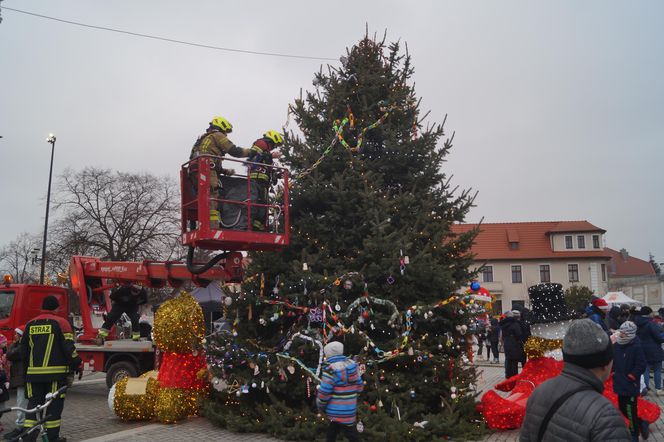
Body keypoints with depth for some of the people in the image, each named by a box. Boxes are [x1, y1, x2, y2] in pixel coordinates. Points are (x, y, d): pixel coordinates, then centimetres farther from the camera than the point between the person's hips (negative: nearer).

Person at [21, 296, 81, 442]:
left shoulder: (30, 325, 11)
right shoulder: (60, 323, -5)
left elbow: (23, 349, 16)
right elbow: (68, 346, -11)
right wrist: (77, 364, -1)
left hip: (34, 373, 5)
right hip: (55, 372, -4)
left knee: (33, 404, 11)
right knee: (54, 405, 4)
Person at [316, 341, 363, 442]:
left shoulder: (330, 369, -18)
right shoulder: (352, 365, 2)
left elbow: (324, 392, -17)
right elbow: (359, 386, 7)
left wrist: (320, 407, -1)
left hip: (337, 412, -5)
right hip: (350, 410, 5)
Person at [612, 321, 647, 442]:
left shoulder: (636, 347, -18)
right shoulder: (616, 346, 2)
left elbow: (641, 366, -17)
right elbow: (612, 361, 15)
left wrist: (629, 377, -14)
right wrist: (614, 373, 6)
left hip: (631, 386, -7)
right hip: (620, 385, 7)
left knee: (630, 411, 2)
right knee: (622, 408, 17)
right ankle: (641, 423, 38)